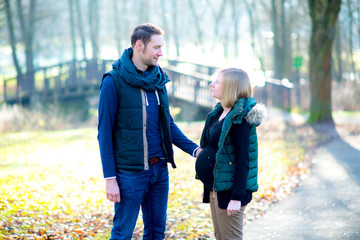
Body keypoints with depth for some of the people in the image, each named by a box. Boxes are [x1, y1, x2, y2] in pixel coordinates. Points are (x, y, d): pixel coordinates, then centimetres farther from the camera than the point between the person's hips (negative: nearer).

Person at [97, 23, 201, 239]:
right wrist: (110, 178, -12)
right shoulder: (114, 81, -10)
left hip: (159, 169, 6)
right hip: (130, 171, -6)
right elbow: (105, 133, -9)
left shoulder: (158, 79, 8)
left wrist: (194, 149, 3)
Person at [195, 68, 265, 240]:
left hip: (230, 191, -10)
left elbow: (243, 160, -21)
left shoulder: (240, 119, -18)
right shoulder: (219, 113, 10)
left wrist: (237, 198, -23)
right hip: (216, 188, 10)